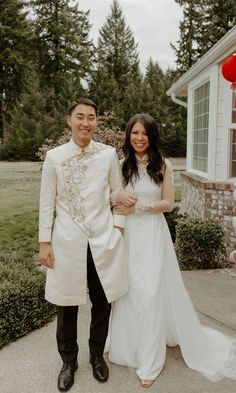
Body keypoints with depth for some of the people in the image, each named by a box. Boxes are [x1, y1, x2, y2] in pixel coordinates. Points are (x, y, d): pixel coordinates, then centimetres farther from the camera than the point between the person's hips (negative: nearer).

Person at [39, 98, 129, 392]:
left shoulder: (109, 154, -1)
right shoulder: (54, 156, -3)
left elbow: (118, 193, 8)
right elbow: (47, 202, 1)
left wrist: (118, 226, 0)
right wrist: (44, 242, -1)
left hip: (104, 240, 1)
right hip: (67, 241, 0)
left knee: (102, 303, 13)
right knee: (66, 305, 10)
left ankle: (97, 355, 38)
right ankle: (68, 361, 34)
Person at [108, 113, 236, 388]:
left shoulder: (162, 165, 0)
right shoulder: (121, 165, 5)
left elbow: (168, 203, -2)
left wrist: (138, 206, -14)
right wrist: (118, 197, -13)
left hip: (152, 234, -2)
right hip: (127, 235, 2)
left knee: (151, 293, 0)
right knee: (128, 292, 7)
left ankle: (149, 362, 13)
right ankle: (129, 346, 29)